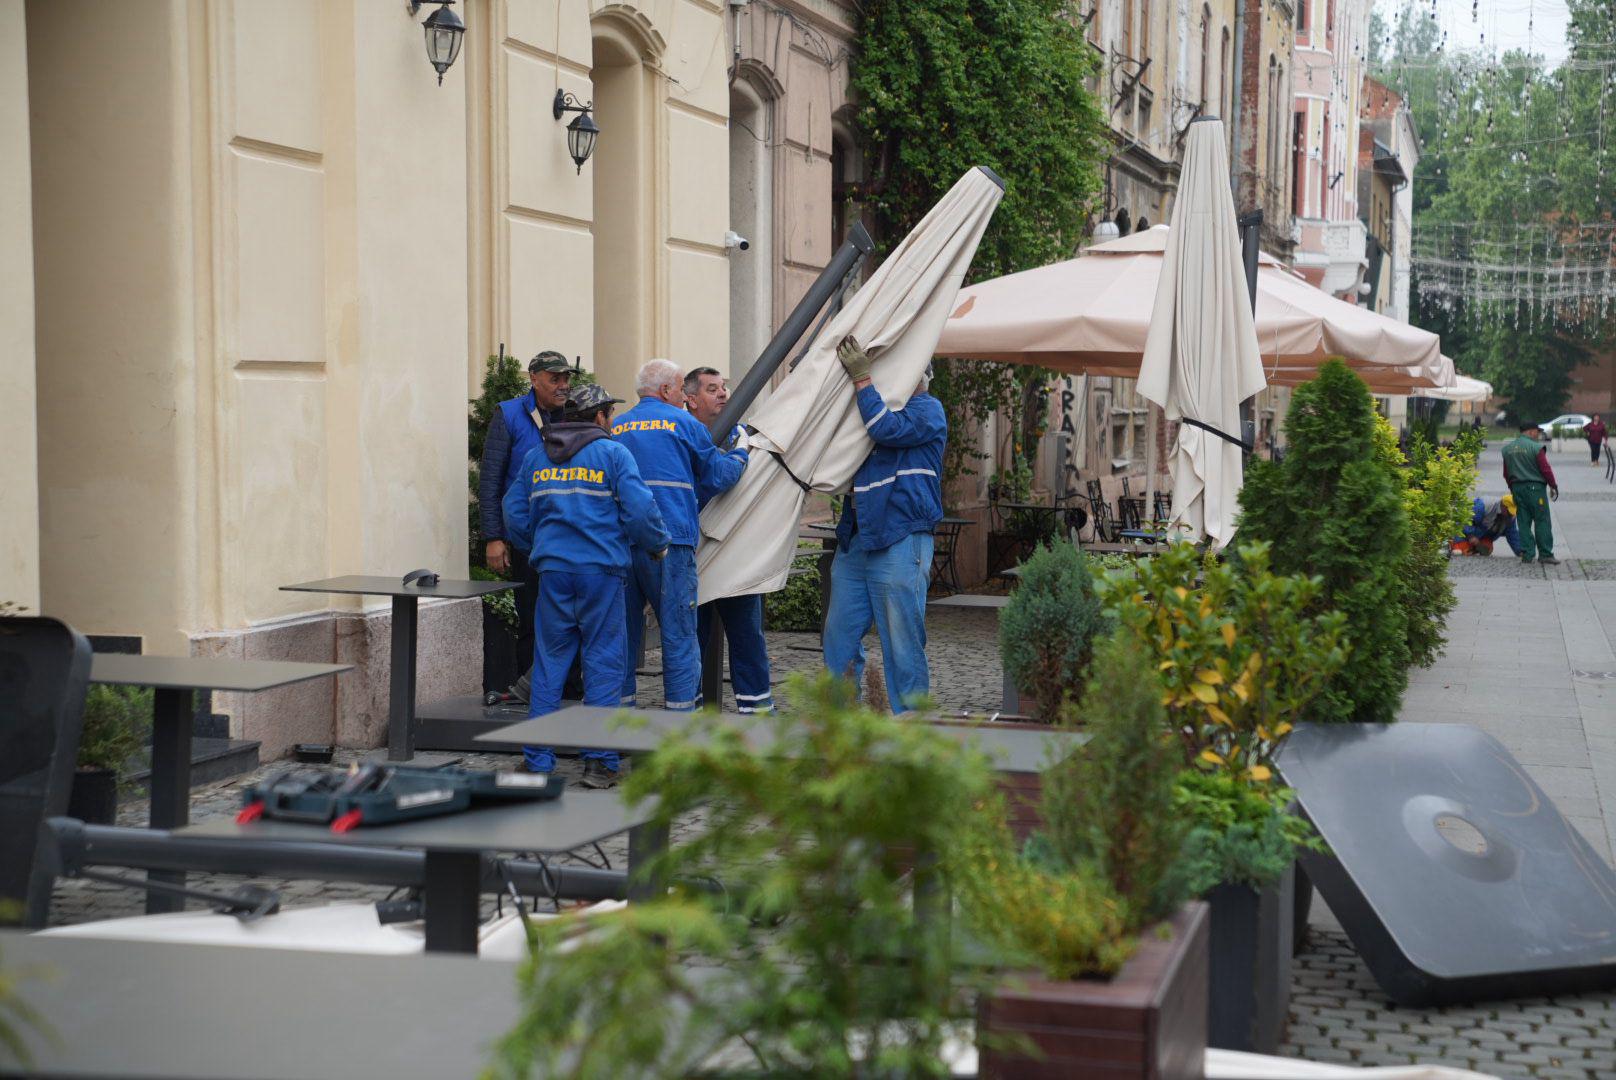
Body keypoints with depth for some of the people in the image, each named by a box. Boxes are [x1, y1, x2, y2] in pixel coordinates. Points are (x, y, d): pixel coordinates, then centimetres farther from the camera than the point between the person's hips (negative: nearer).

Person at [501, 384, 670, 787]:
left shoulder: (535, 457, 13)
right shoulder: (613, 454, -1)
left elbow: (515, 515, 14)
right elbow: (639, 509, -9)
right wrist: (658, 546, 7)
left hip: (553, 570, 4)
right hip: (601, 571, -4)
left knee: (549, 664, 9)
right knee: (603, 663, 2)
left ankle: (538, 761, 10)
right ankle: (599, 761, 1)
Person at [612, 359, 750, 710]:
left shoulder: (615, 428, 15)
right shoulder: (683, 424, 2)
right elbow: (717, 477, 9)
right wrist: (740, 453, 25)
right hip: (668, 544, -5)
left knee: (624, 631, 12)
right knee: (679, 633, 0)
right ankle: (682, 711, -2)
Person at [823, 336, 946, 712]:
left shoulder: (928, 410, -3)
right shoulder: (877, 404, 21)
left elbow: (888, 430, -21)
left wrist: (861, 378, -16)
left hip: (899, 543, -8)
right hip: (855, 540, 8)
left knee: (903, 643, -4)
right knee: (839, 637, 9)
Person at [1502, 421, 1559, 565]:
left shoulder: (1507, 448, 8)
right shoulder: (1536, 447, -11)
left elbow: (1506, 473, 14)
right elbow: (1545, 469, -11)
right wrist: (1553, 486, 0)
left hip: (1517, 488, 6)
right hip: (1535, 487, -6)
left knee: (1523, 522, 9)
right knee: (1542, 521, 1)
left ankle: (1527, 554, 7)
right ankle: (1545, 554, 1)